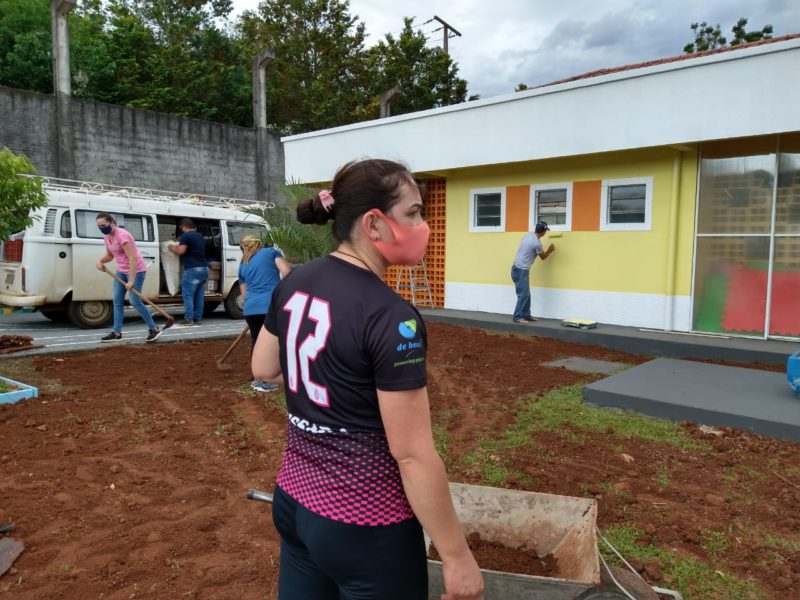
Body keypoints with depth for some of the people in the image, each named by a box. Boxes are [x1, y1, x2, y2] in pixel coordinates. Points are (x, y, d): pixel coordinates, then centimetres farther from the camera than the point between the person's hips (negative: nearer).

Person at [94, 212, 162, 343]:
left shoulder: (121, 235, -23)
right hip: (121, 271, 9)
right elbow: (110, 255, 20)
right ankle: (117, 333, 11)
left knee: (135, 301, -10)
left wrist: (131, 280, -29)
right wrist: (100, 261, -4)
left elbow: (132, 258, -27)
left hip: (136, 269, -9)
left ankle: (154, 329, 2)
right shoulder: (107, 237, 4)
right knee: (117, 301, 6)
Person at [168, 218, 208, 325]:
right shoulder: (200, 236, 20)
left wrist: (173, 248, 6)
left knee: (188, 294, -4)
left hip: (192, 269, -8)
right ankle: (197, 318, 12)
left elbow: (181, 251, -14)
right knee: (199, 295, 9)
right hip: (203, 268, 8)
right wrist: (179, 245, 36)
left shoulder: (185, 236, -5)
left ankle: (189, 319, -7)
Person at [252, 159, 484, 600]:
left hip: (294, 500, 7)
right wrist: (457, 557, -12)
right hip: (364, 526, -7)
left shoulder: (294, 283, -2)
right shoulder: (390, 316, -24)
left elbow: (263, 369, 12)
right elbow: (412, 454, -22)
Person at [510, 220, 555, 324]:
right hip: (521, 270, -10)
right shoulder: (536, 243, -18)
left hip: (518, 269, 10)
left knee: (526, 294, 14)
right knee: (523, 294, -7)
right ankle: (517, 317, -5)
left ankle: (526, 315, 19)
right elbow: (543, 256, 2)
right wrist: (550, 250, 20)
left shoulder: (529, 234, 8)